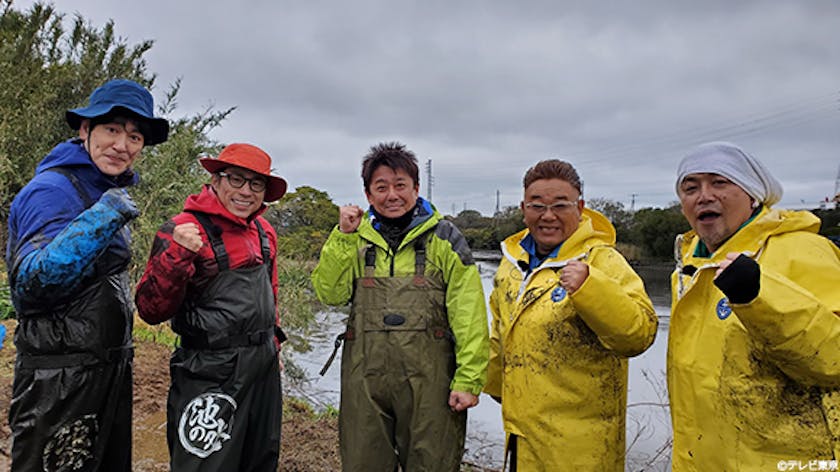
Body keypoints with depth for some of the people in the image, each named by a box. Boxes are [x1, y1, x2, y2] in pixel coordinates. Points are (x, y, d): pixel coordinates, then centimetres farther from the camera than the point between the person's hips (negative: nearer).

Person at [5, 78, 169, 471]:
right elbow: (29, 285, -24)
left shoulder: (109, 192, 12)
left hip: (110, 370, 9)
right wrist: (98, 221, -31)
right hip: (59, 381, -9)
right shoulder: (53, 189, -15)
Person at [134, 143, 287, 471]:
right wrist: (176, 255, -30)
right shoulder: (184, 230, -15)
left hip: (264, 367, 7)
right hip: (211, 373, -7)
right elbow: (151, 311, -18)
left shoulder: (264, 232, 6)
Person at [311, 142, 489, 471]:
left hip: (428, 379, -2)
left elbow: (469, 316, -5)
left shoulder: (443, 238, 0)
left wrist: (468, 380, -11)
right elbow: (330, 294, -2)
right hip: (364, 379, 3)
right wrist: (343, 235, -8)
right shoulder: (357, 238, 10)